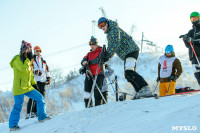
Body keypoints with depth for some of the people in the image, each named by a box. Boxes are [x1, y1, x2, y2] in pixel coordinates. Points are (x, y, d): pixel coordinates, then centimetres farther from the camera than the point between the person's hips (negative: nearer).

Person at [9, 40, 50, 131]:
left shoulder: (27, 60, 18)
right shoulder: (17, 59, -7)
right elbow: (23, 68, -26)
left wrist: (34, 84, 20)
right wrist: (28, 59, -17)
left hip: (28, 87, 8)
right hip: (19, 87, -8)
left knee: (40, 98, 2)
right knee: (18, 106, -5)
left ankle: (42, 117, 9)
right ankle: (12, 125, 5)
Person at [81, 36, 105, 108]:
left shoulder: (101, 51, 7)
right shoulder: (89, 54, 24)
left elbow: (99, 60, -11)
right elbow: (83, 61, 10)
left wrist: (88, 62, -19)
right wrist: (83, 62, -15)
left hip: (98, 74, -5)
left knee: (97, 91, -14)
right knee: (87, 90, -2)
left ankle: (98, 105, -11)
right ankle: (88, 105, 1)